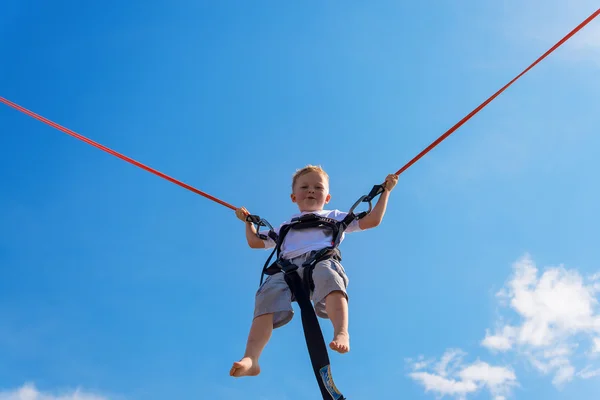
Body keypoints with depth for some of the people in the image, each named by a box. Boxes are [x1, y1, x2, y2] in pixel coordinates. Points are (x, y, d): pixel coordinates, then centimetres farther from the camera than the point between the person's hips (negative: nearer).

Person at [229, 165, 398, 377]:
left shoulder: (335, 217, 37)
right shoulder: (287, 226, 43)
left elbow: (372, 220, 28)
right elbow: (255, 241, 49)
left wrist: (385, 191, 28)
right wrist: (247, 221, 49)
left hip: (322, 259, -2)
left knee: (327, 276, -42)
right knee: (269, 294, -32)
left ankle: (342, 334, -64)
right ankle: (250, 359, -47)